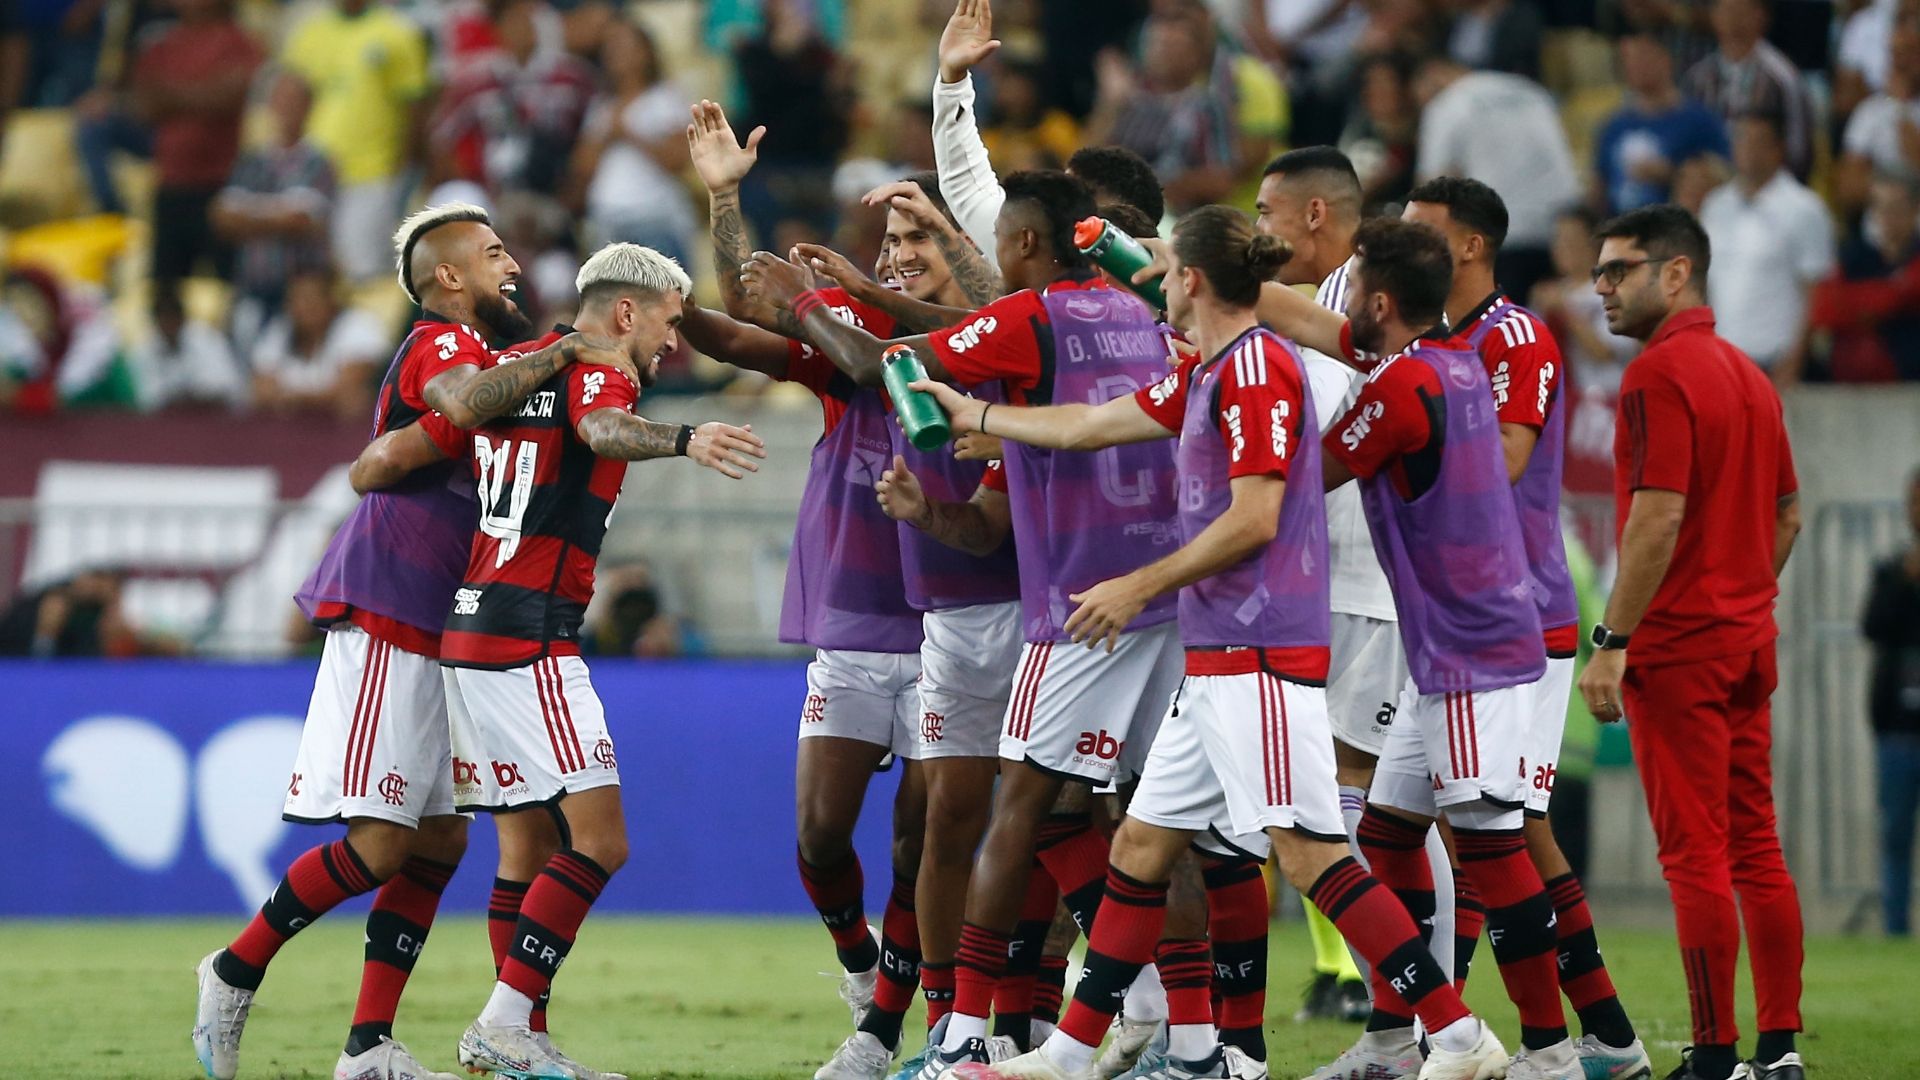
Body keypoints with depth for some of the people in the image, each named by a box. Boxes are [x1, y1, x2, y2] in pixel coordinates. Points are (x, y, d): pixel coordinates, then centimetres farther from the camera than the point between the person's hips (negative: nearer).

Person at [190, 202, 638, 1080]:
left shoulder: (477, 351, 23)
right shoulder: (441, 342, -9)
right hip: (387, 621, -10)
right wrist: (564, 354, -26)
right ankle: (236, 972, 3)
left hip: (433, 636, 10)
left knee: (439, 843, 5)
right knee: (381, 844, -12)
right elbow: (463, 403, -33)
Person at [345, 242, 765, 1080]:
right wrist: (683, 440, -49)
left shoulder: (510, 372, 18)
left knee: (529, 850, 11)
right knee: (599, 842, -9)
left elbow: (380, 462, 15)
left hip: (467, 634, 9)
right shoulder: (597, 372, -4)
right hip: (529, 641, -9)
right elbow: (605, 432, -30)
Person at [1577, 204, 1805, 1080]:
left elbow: (1658, 517, -21)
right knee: (1756, 848, 10)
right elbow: (1788, 513, 19)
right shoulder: (1748, 375, 14)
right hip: (1749, 641, 9)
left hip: (1676, 647, -9)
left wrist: (1610, 642, -20)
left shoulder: (1659, 374, -14)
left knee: (1694, 855, -6)